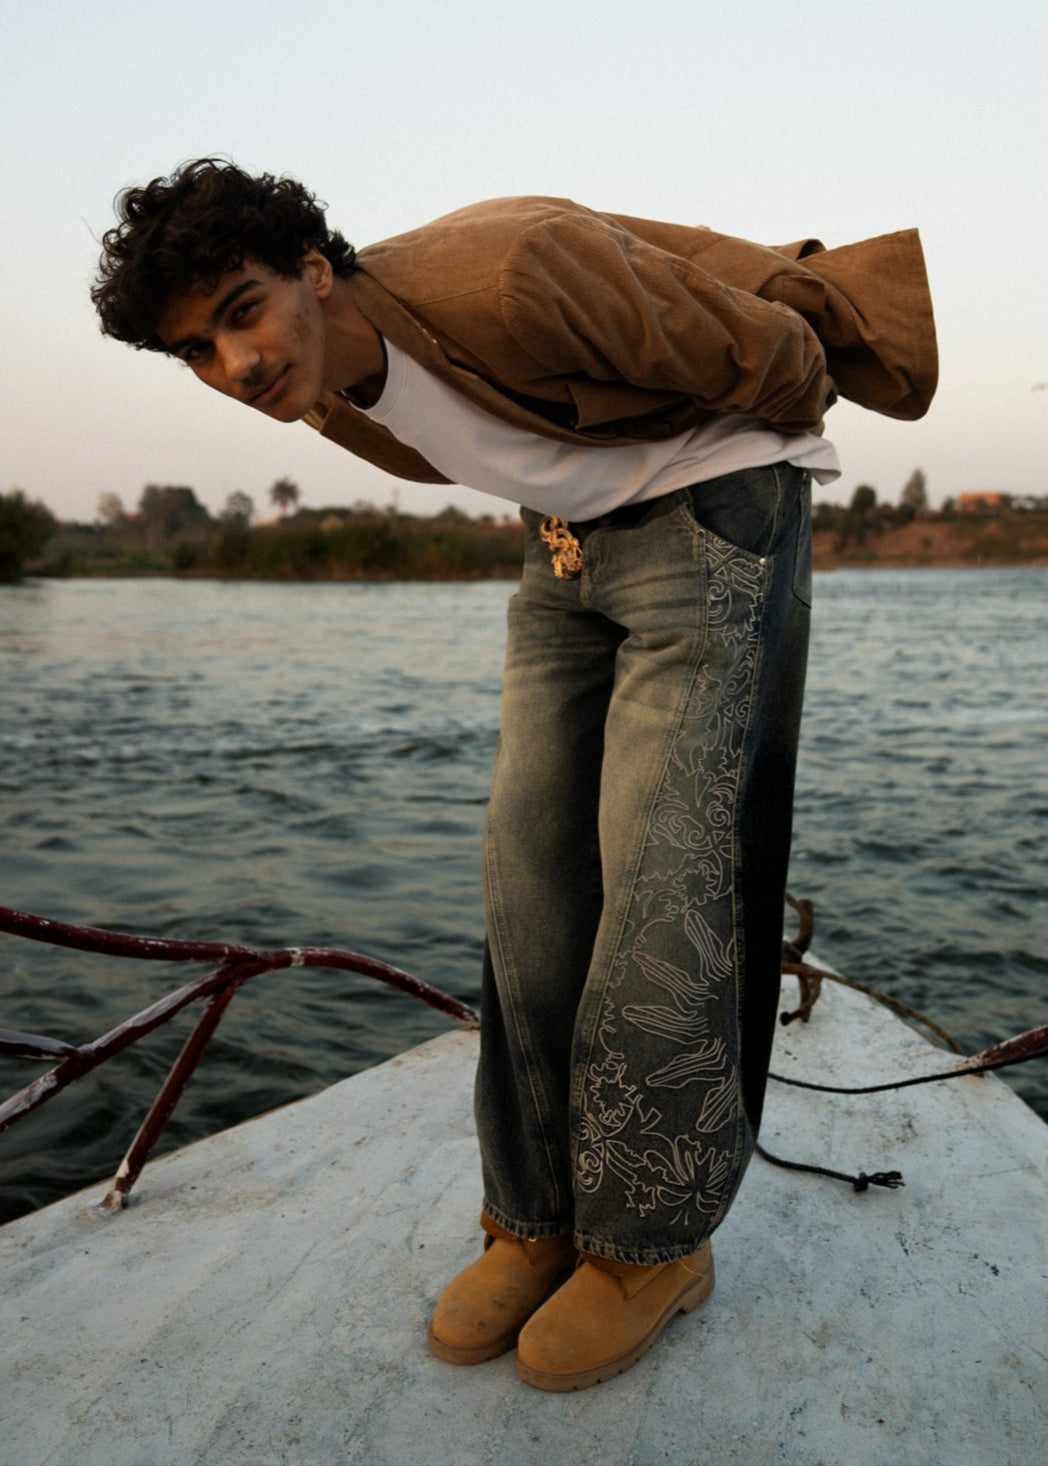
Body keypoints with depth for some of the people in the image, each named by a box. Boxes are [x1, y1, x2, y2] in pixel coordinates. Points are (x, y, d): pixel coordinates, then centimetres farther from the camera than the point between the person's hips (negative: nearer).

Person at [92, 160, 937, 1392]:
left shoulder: (502, 278, -29)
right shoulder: (332, 406, -3)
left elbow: (765, 348, -16)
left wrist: (788, 419, 4)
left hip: (710, 514, -7)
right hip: (570, 540, 7)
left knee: (659, 868, -14)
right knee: (534, 862, -2)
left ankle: (654, 1235, 2)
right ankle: (542, 1215, 8)